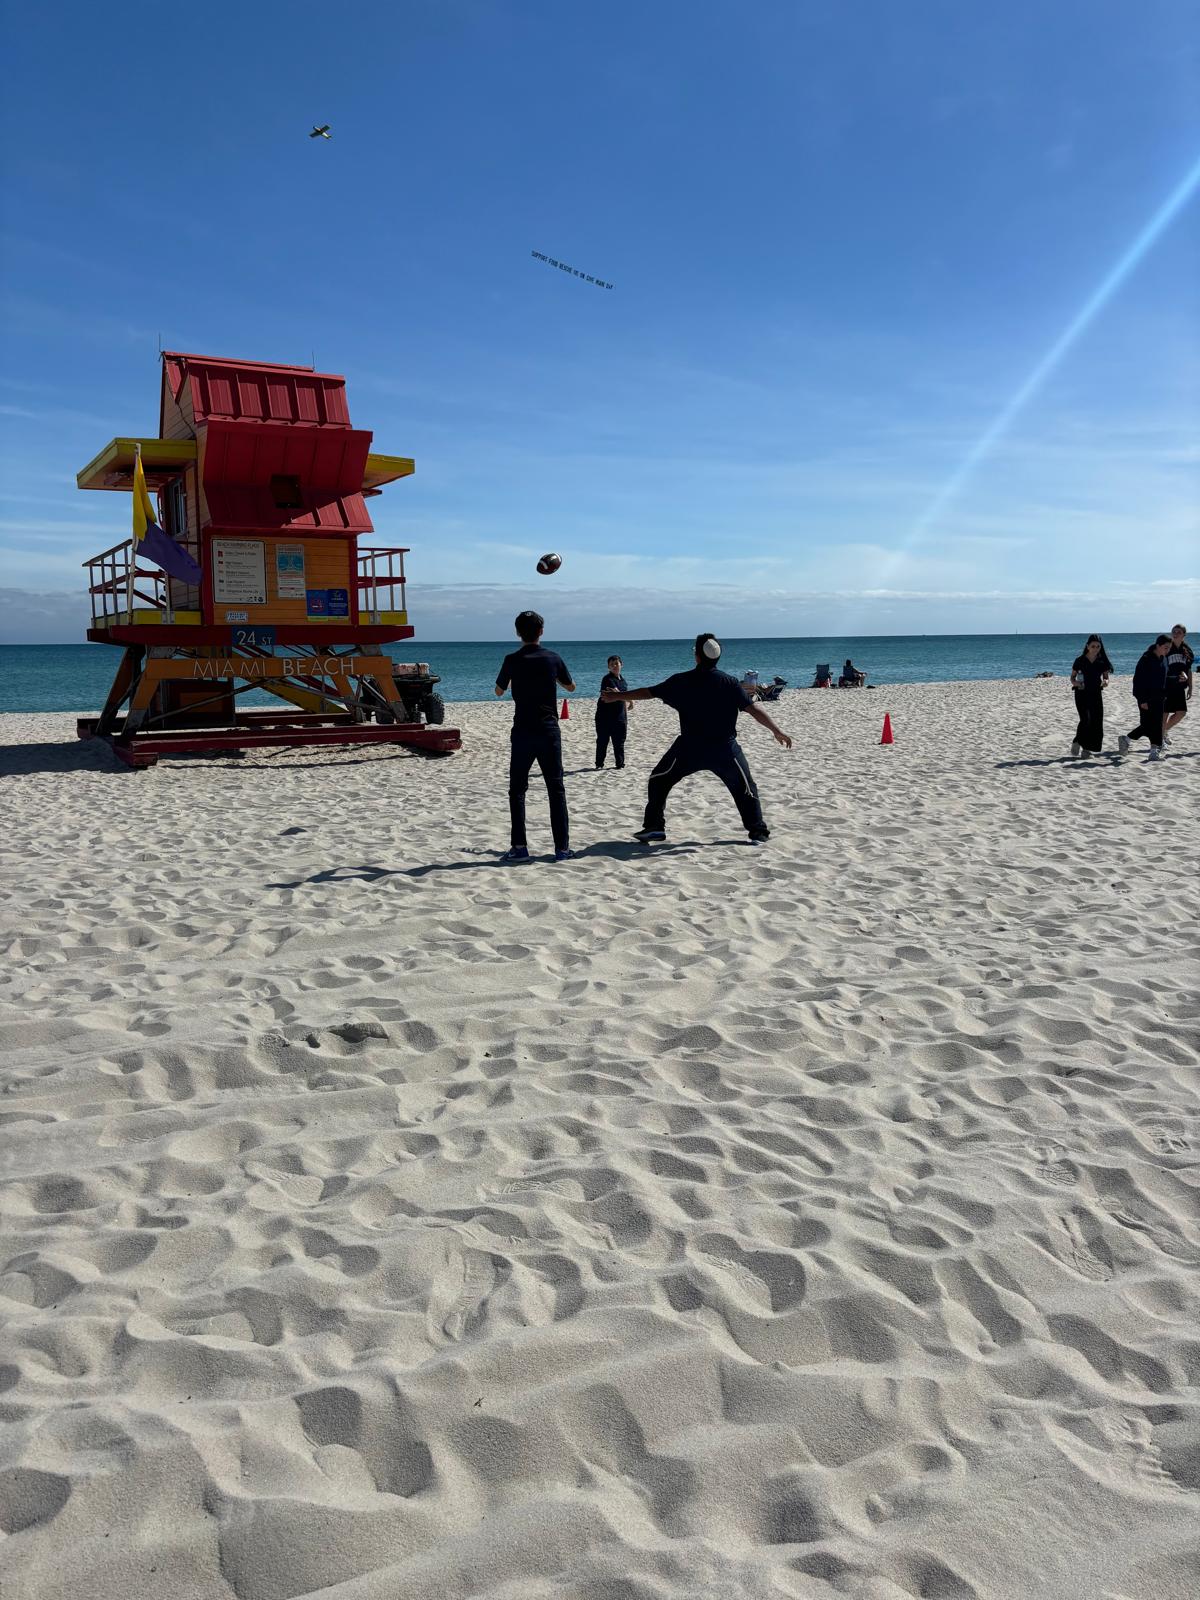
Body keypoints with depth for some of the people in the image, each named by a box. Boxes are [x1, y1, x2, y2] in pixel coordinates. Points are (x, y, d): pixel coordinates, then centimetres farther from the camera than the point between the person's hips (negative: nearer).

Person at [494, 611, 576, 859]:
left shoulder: (512, 660, -6)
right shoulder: (553, 658, 0)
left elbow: (499, 691, 10)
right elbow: (570, 686, 18)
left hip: (523, 732, -1)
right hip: (549, 731, 1)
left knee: (517, 790, 7)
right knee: (556, 790, 6)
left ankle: (519, 847, 2)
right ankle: (562, 848, 4)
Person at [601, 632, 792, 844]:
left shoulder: (681, 681, -2)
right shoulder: (730, 683, -3)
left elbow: (648, 693, 7)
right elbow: (754, 709, -3)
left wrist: (616, 696, 20)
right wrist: (777, 730, 7)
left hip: (690, 748, -1)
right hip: (725, 748, 1)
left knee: (658, 781, 17)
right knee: (745, 788, 18)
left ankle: (654, 826, 11)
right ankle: (758, 831, 12)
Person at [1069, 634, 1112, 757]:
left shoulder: (1102, 661, 2)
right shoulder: (1080, 660, -5)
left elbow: (1105, 677, 8)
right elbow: (1072, 677, 3)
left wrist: (1105, 682, -15)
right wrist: (1076, 683, -19)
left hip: (1096, 694, 3)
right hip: (1082, 693, -3)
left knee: (1096, 721, 0)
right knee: (1085, 719, -17)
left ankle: (1091, 748, 9)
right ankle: (1078, 743, 2)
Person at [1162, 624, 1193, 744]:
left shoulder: (1186, 650, 8)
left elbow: (1189, 670, 14)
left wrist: (1190, 687, 12)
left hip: (1179, 687, 5)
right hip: (1166, 686, -5)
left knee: (1181, 712, 3)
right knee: (1165, 712, -2)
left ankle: (1165, 730, 25)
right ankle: (1160, 738, 11)